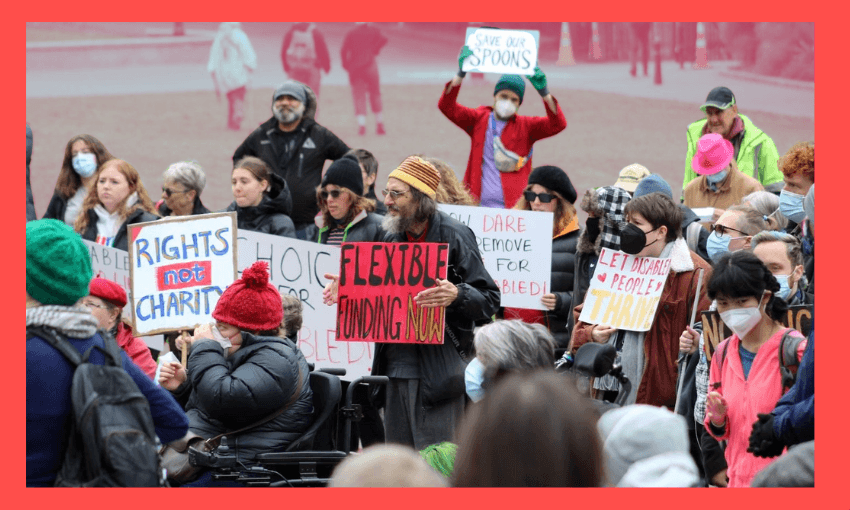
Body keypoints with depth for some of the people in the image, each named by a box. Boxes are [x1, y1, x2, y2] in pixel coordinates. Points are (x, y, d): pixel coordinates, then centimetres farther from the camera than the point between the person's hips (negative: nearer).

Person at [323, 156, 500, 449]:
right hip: (396, 364, 7)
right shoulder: (392, 236, 14)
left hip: (438, 367, -7)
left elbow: (489, 298, -10)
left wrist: (457, 295, -30)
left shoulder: (454, 236, -7)